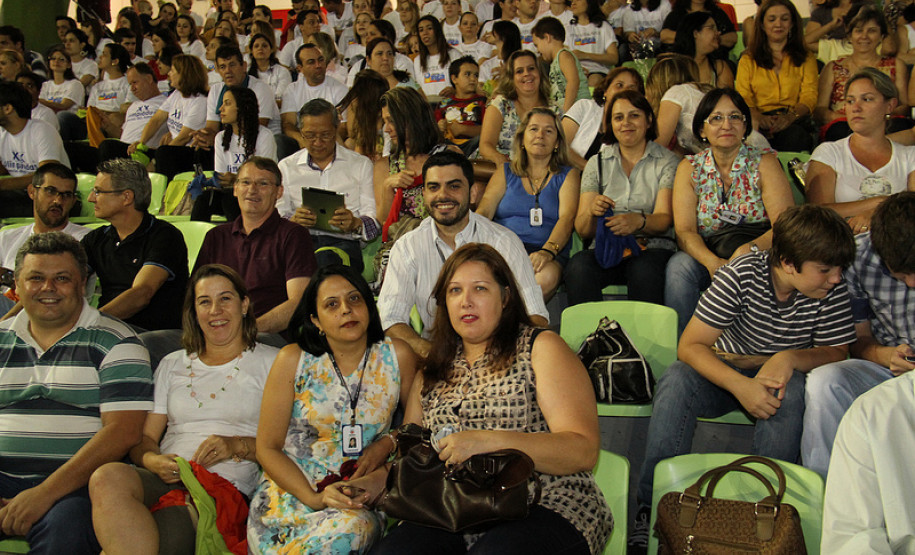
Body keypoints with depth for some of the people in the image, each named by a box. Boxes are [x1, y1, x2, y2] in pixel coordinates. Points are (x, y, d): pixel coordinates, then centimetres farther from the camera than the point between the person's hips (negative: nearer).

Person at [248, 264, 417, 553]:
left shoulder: (397, 356, 2)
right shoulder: (293, 360, -1)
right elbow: (268, 447, 1)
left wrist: (387, 443, -6)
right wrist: (315, 498, -14)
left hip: (362, 498, 0)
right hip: (290, 489, 0)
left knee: (349, 530, -36)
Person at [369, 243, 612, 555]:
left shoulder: (540, 348, 4)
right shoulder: (433, 371, 20)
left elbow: (584, 451, -9)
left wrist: (487, 441, -19)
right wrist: (367, 484, 0)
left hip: (545, 506, -5)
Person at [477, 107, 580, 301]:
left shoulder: (568, 175, 17)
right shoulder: (506, 173, 22)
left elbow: (567, 217, 0)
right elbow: (484, 211, 9)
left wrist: (547, 251, -21)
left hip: (549, 255, 0)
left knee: (547, 277, -37)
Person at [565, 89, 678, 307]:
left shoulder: (667, 161, 10)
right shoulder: (597, 163, 16)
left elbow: (664, 219, -3)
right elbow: (583, 231, 8)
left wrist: (639, 221, -27)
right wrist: (592, 212, -17)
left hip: (653, 247, -1)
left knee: (644, 271, -36)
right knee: (578, 268, -32)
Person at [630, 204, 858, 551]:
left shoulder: (832, 292, -12)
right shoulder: (741, 276, -22)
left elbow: (837, 353, -5)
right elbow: (689, 346, -23)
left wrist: (790, 358, -27)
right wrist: (741, 386, -39)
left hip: (779, 375, 2)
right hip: (722, 373, -1)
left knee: (791, 392, -34)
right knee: (676, 380, -33)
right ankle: (655, 506, -25)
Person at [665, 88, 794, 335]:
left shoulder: (764, 163, -1)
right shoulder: (689, 168, 5)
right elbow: (684, 230, -6)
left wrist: (749, 249, -32)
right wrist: (712, 261, -27)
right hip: (706, 257, 2)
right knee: (679, 265, -29)